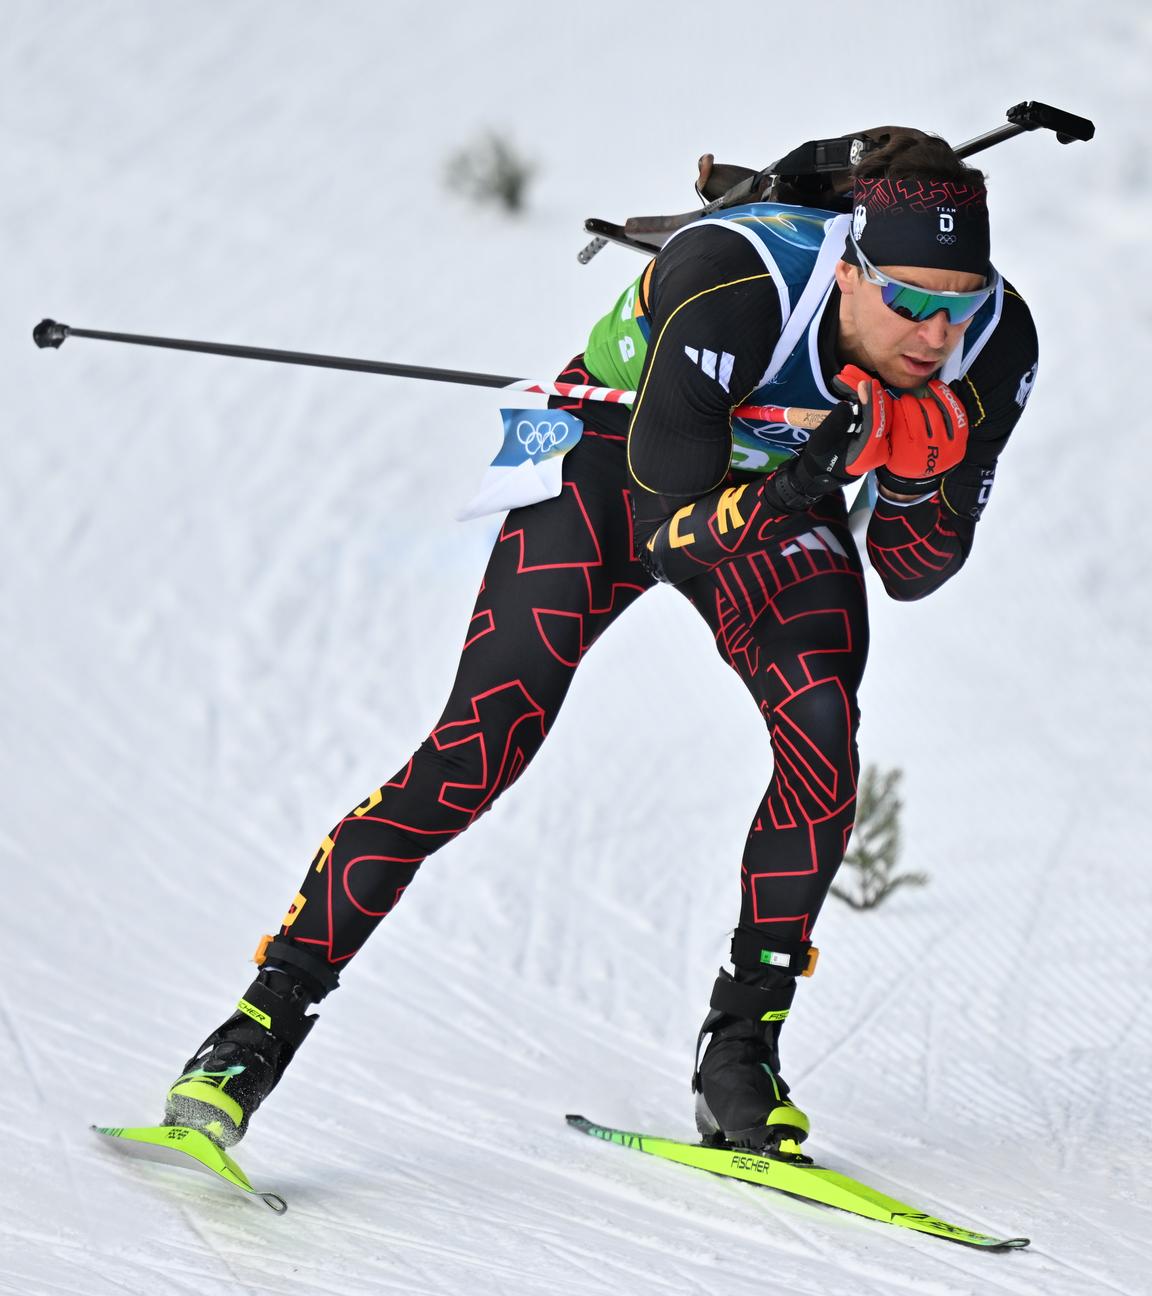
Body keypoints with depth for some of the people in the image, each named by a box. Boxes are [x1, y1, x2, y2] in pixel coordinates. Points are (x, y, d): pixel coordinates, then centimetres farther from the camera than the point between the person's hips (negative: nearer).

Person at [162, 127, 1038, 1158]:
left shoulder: (995, 345, -25)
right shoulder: (728, 287, -39)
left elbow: (914, 573, -13)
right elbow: (671, 534, -33)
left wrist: (917, 473, -34)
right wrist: (789, 486, -51)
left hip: (780, 493, 4)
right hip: (623, 458, -3)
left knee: (825, 729, -23)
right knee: (481, 745, -17)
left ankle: (743, 1046, -8)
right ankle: (262, 1027, -10)